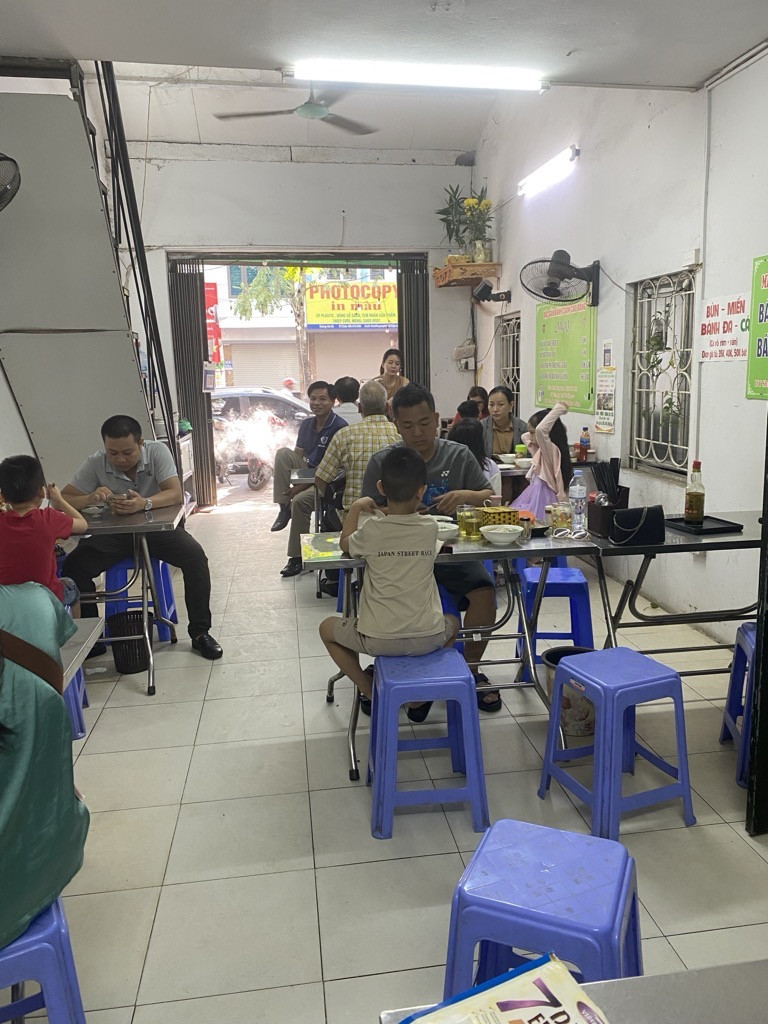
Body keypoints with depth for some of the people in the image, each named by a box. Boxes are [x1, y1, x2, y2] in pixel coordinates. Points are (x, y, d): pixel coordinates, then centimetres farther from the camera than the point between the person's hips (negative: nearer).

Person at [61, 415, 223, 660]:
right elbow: (63, 500, -13)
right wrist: (90, 499, -36)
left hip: (158, 527, -1)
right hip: (115, 533, 2)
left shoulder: (157, 451, -16)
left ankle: (200, 633, -12)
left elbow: (176, 494, -24)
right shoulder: (95, 463, -13)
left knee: (195, 557, -27)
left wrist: (144, 504, -45)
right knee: (73, 566, -20)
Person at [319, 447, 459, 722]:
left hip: (378, 639, -1)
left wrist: (356, 507, 23)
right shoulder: (430, 527, -3)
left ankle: (371, 693, 22)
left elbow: (345, 544, 13)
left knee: (327, 628, 26)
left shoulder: (371, 530, -9)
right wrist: (384, 515, 24)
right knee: (452, 622, 37)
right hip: (427, 638, 2)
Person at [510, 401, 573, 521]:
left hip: (543, 498, -10)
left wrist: (558, 409, -20)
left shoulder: (552, 449, -13)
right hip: (535, 495, 10)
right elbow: (525, 437, 31)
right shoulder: (541, 451, 17)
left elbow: (541, 429, -31)